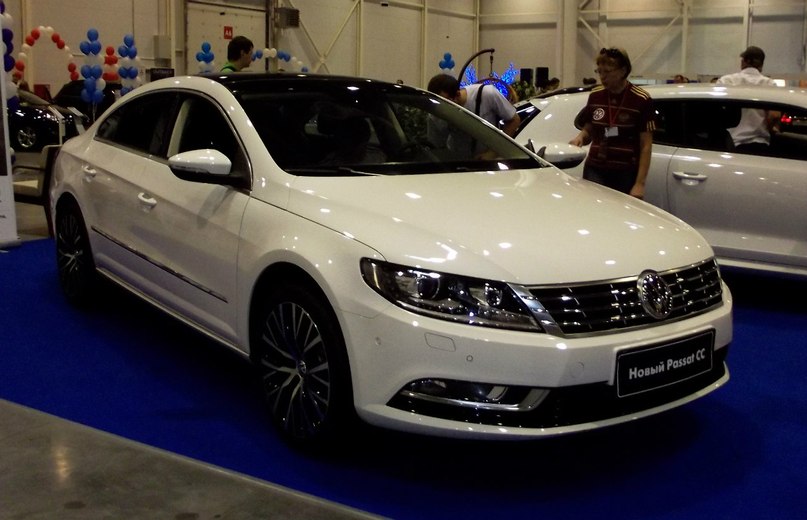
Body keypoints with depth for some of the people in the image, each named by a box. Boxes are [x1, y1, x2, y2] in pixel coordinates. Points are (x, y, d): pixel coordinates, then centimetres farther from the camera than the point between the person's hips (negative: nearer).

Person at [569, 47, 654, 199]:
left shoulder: (641, 100, -6)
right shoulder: (595, 96, 6)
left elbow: (646, 146, -5)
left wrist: (640, 183, -12)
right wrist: (580, 137, -6)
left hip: (626, 174, -3)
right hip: (595, 171, 3)